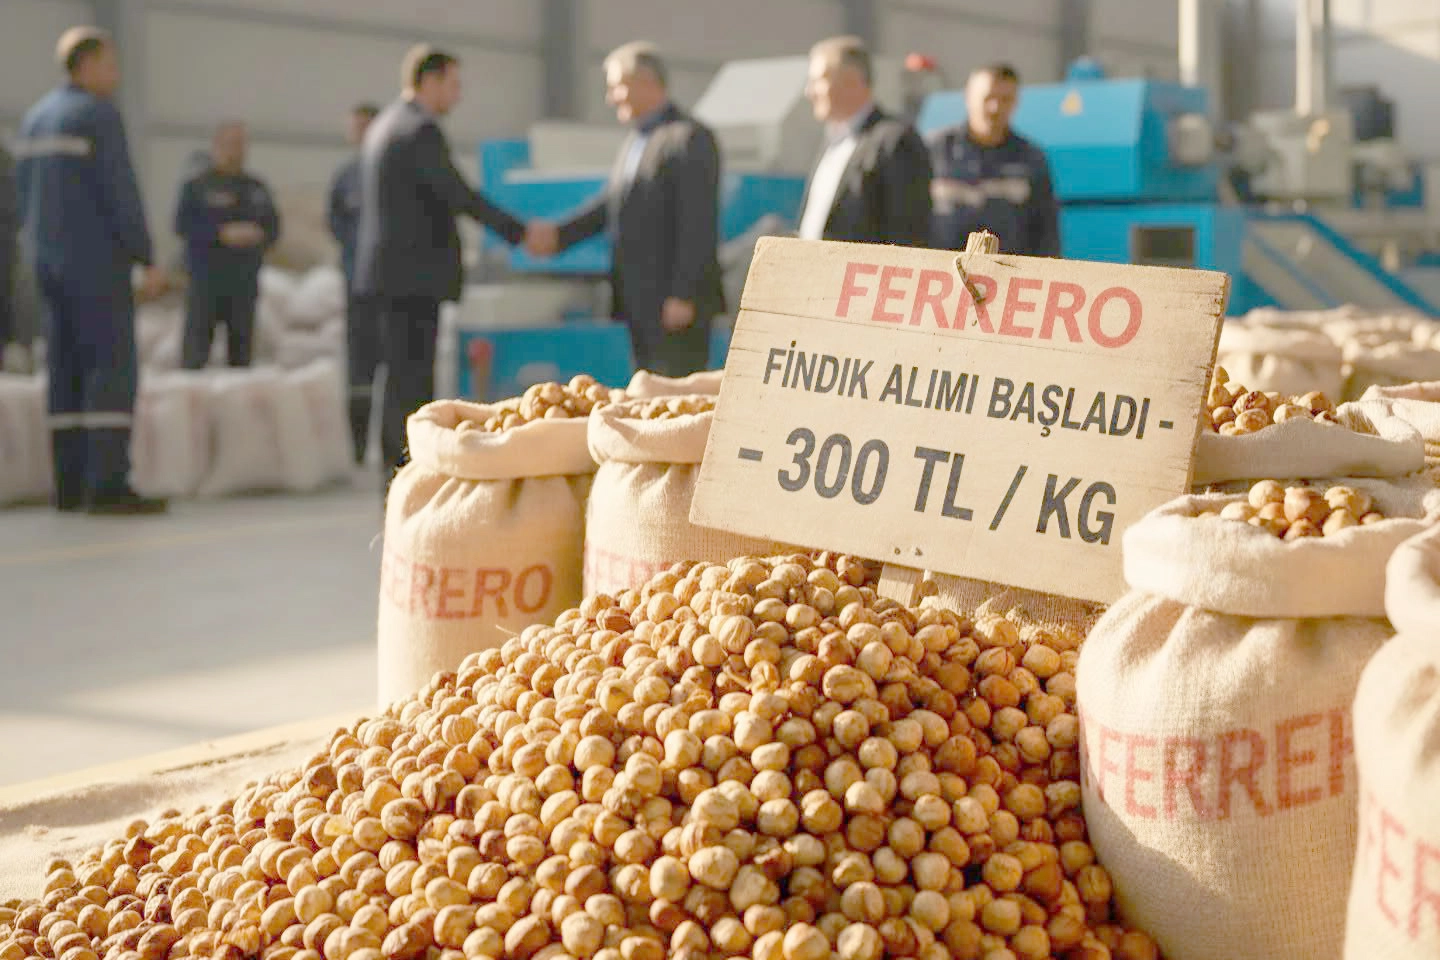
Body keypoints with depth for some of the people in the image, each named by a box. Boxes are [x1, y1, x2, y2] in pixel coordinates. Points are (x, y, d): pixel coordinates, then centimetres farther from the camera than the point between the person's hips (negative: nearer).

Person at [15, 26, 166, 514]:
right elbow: (121, 194, -17)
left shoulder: (37, 117, 14)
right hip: (96, 258, -9)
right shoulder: (100, 115, -13)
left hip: (52, 259, 9)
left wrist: (45, 258, 21)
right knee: (113, 368, -10)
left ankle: (71, 484, 7)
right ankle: (108, 486, -15)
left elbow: (26, 196, 16)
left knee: (70, 369, 8)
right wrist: (149, 261, -13)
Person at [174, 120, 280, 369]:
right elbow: (183, 224, -8)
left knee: (241, 345, 4)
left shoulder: (256, 188, 15)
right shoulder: (197, 186, 2)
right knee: (196, 348, -9)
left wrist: (259, 235, -9)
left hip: (245, 281, 4)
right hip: (206, 278, -4)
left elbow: (273, 225, 14)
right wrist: (222, 234, -17)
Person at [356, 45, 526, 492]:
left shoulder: (384, 125, 16)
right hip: (414, 273, -10)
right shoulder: (420, 131, -14)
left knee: (402, 376, 13)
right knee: (412, 377, -8)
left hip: (391, 269, 10)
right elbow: (460, 195, -19)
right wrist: (519, 234, -13)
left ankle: (396, 472, 17)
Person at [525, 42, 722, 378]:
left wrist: (683, 296, -21)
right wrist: (560, 234, 4)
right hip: (641, 304, 9)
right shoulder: (635, 140, 19)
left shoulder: (691, 139, -11)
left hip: (678, 303, -9)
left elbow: (699, 224, -17)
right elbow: (612, 203, 17)